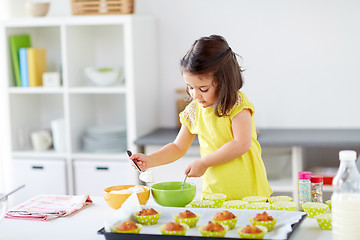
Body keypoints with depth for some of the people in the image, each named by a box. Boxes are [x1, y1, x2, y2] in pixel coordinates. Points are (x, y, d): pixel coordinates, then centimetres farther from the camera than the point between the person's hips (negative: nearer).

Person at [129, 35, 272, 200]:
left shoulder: (237, 104, -7)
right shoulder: (193, 111, 8)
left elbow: (242, 144, -16)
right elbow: (178, 148, 17)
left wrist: (203, 163, -14)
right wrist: (149, 160, 2)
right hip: (213, 191, 4)